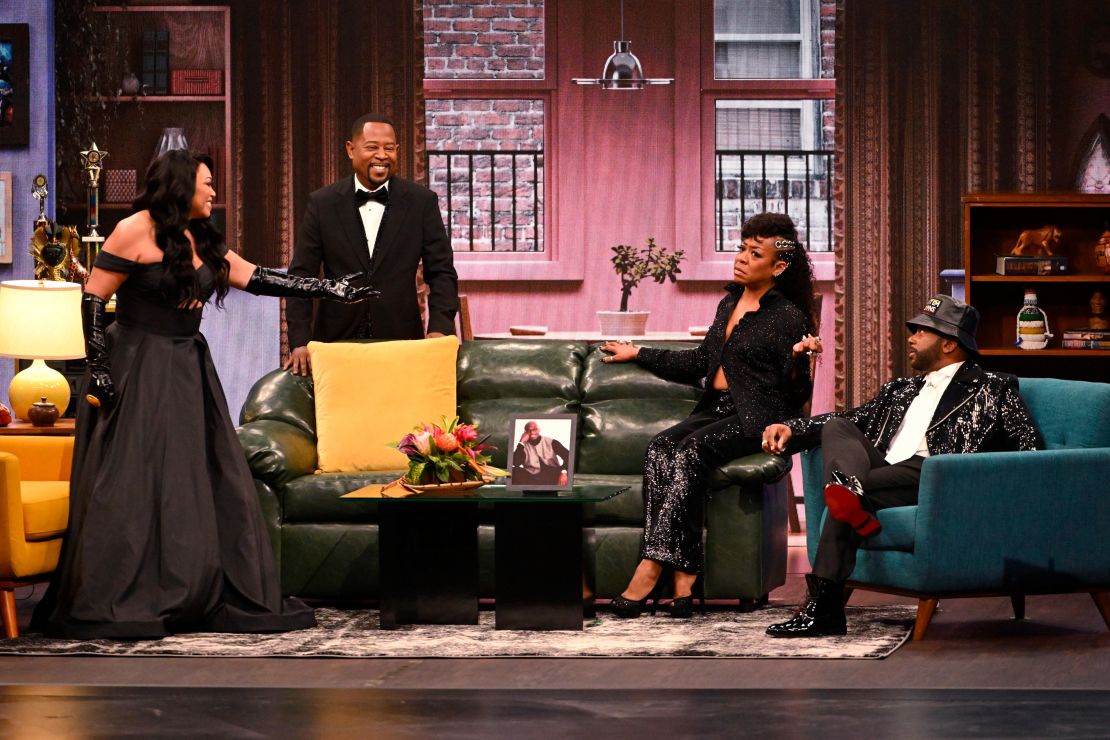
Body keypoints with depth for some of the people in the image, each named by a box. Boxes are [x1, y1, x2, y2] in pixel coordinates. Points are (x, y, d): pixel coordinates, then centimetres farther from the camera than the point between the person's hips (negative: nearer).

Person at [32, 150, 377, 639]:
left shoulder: (204, 242, 13)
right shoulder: (137, 231, -9)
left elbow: (258, 279, 15)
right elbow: (93, 296, -9)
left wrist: (330, 290, 12)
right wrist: (98, 370, -15)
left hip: (188, 372, 8)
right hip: (137, 371, -8)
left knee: (208, 483, 4)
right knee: (132, 488, -8)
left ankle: (196, 598, 10)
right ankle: (111, 606, -1)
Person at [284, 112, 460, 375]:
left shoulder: (422, 202, 1)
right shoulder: (322, 203, 2)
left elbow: (441, 271, 1)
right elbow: (301, 275, 0)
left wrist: (439, 328, -15)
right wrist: (300, 341, -10)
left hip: (401, 340, 0)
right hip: (336, 341, 0)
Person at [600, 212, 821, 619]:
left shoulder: (789, 318, -3)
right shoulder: (729, 304, 19)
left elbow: (796, 397, -5)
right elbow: (699, 363, 30)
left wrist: (799, 360, -25)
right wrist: (638, 354, 33)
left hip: (755, 418, -7)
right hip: (715, 409, 7)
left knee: (691, 450, -32)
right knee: (660, 447, -24)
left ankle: (651, 569, -36)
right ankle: (683, 575, -35)